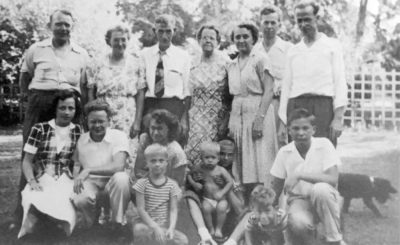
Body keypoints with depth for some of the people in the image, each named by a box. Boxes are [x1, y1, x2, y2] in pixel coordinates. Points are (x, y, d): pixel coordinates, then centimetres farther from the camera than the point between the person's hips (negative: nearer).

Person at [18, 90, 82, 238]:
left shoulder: (79, 131, 13)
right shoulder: (39, 129, 8)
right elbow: (27, 161, 7)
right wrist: (31, 181, -11)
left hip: (66, 183, 1)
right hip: (41, 181, 0)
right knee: (35, 203, -34)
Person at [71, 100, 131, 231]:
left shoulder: (119, 136, -6)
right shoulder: (82, 139, 8)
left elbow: (118, 166, -20)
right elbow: (77, 165, 14)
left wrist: (88, 170, -20)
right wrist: (77, 181, -9)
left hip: (112, 181, -2)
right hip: (89, 182, 2)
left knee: (121, 178, -38)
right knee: (80, 199, -34)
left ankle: (118, 222, -15)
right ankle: (89, 221, 6)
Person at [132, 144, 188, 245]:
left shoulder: (172, 185, 2)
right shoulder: (142, 183, -5)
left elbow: (173, 210, -2)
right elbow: (141, 209, -9)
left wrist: (171, 228, -20)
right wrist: (154, 227, -19)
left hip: (164, 225, 3)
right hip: (147, 223, -3)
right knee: (138, 228, -37)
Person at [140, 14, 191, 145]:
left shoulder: (183, 56, 6)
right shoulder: (145, 54, 9)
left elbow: (187, 91, 4)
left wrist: (184, 119, -5)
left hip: (174, 106, -1)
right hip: (150, 107, 1)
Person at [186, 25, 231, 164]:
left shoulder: (225, 61, -2)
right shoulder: (194, 63, 8)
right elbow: (188, 93, 12)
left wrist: (227, 120, -8)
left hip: (219, 115, -2)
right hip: (198, 115, 2)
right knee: (195, 149, -5)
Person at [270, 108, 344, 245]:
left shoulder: (324, 144, -11)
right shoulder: (284, 152, -5)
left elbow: (333, 179, -21)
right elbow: (276, 187, 4)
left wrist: (299, 175, -27)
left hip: (323, 199, 0)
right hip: (298, 200, 0)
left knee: (320, 189, -36)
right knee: (298, 223, -34)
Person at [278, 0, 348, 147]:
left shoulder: (332, 46, 9)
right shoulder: (293, 51, 18)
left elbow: (340, 82, 1)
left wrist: (338, 118, -10)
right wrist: (282, 122, 10)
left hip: (323, 106, -3)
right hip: (296, 108, 3)